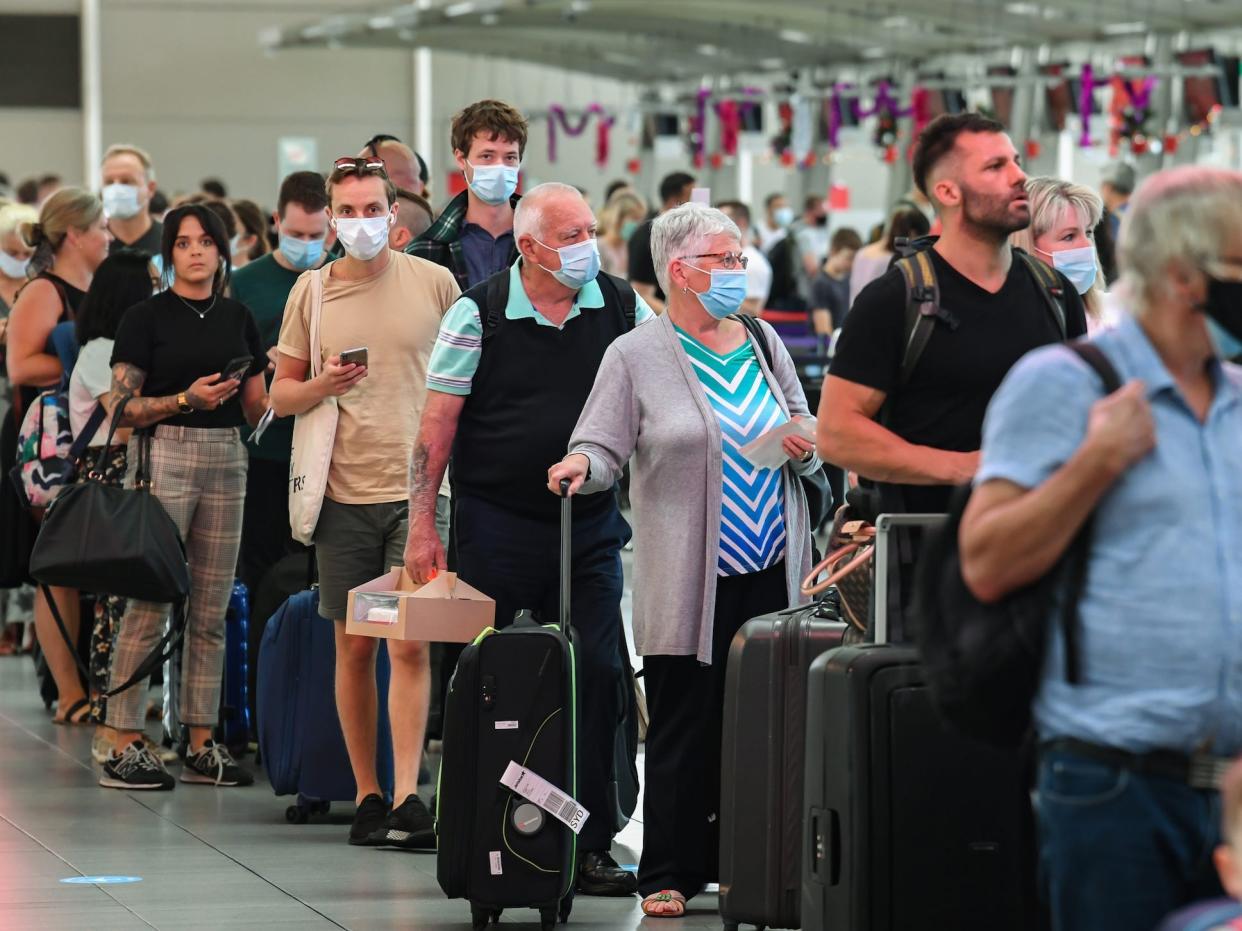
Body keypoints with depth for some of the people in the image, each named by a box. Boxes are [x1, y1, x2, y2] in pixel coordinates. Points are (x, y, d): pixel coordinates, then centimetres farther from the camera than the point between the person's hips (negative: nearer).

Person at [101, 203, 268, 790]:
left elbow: (256, 407, 17)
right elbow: (121, 407, -6)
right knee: (149, 605, -8)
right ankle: (123, 748, -6)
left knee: (212, 610, 6)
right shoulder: (146, 317, -1)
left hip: (226, 461, 5)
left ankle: (202, 744, 11)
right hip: (165, 459, -5)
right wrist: (187, 399, -18)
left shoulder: (238, 318, 14)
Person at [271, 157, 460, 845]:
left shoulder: (434, 284, 2)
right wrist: (322, 387, -11)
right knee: (354, 648, 6)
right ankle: (367, 794, 14)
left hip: (417, 486, -2)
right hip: (344, 490, 2)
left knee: (410, 643, -10)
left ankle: (407, 798, -12)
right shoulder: (311, 291, 5)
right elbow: (280, 394, 10)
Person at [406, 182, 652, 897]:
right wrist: (423, 526, -7)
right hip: (498, 528, -3)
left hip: (590, 524, 3)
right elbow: (437, 427, -3)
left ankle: (590, 844, 5)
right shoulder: (478, 315, -5)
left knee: (597, 676, -1)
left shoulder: (620, 307, 3)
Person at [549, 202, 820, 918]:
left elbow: (806, 431, 21)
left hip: (770, 570, 4)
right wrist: (582, 465, -27)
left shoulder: (764, 344, 13)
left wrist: (807, 446, -2)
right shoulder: (636, 356, 0)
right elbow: (602, 448, -5)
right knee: (685, 726, -3)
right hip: (689, 582, -4)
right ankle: (669, 874, 3)